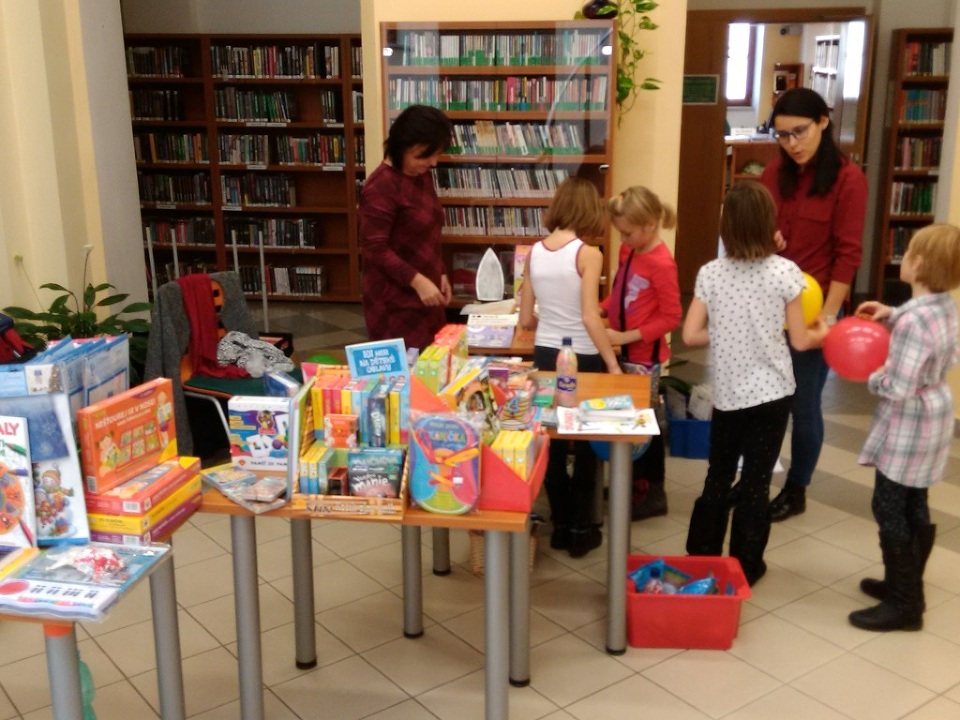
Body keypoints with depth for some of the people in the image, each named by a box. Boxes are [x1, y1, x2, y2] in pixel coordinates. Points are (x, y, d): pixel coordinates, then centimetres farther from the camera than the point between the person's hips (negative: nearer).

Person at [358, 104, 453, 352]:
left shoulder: (421, 176, 9)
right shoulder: (381, 186, -18)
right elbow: (375, 248, -20)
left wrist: (439, 274, 12)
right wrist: (417, 281, -24)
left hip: (425, 293, 9)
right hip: (395, 300, -8)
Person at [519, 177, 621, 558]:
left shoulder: (534, 252, 1)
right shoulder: (587, 254, -14)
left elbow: (526, 319, 5)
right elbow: (590, 318, -20)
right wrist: (613, 365, -14)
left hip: (545, 355, 5)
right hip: (581, 359, -5)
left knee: (552, 444, 15)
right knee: (586, 445, 11)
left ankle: (560, 525, 24)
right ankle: (580, 529, 18)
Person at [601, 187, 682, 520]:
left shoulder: (661, 263, -20)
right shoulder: (628, 251, 4)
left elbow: (671, 318, -19)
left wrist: (626, 337, -21)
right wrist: (599, 308, 1)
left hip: (644, 355, -8)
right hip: (624, 351, 8)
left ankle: (652, 493, 18)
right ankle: (635, 483, 31)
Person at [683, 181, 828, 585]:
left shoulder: (710, 273, -5)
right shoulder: (785, 271, -10)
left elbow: (691, 335, -4)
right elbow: (799, 340, -5)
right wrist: (821, 334, 16)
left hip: (727, 394, 2)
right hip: (771, 392, -2)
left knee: (718, 477, 17)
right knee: (756, 482, 8)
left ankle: (700, 557, 27)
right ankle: (744, 567, 19)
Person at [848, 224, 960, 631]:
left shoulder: (913, 321, -28)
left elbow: (898, 389, -29)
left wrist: (869, 376, -10)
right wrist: (892, 315, 9)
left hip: (907, 429, -9)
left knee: (890, 511, 0)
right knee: (914, 509, 19)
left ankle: (904, 605, 9)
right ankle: (906, 585, 33)